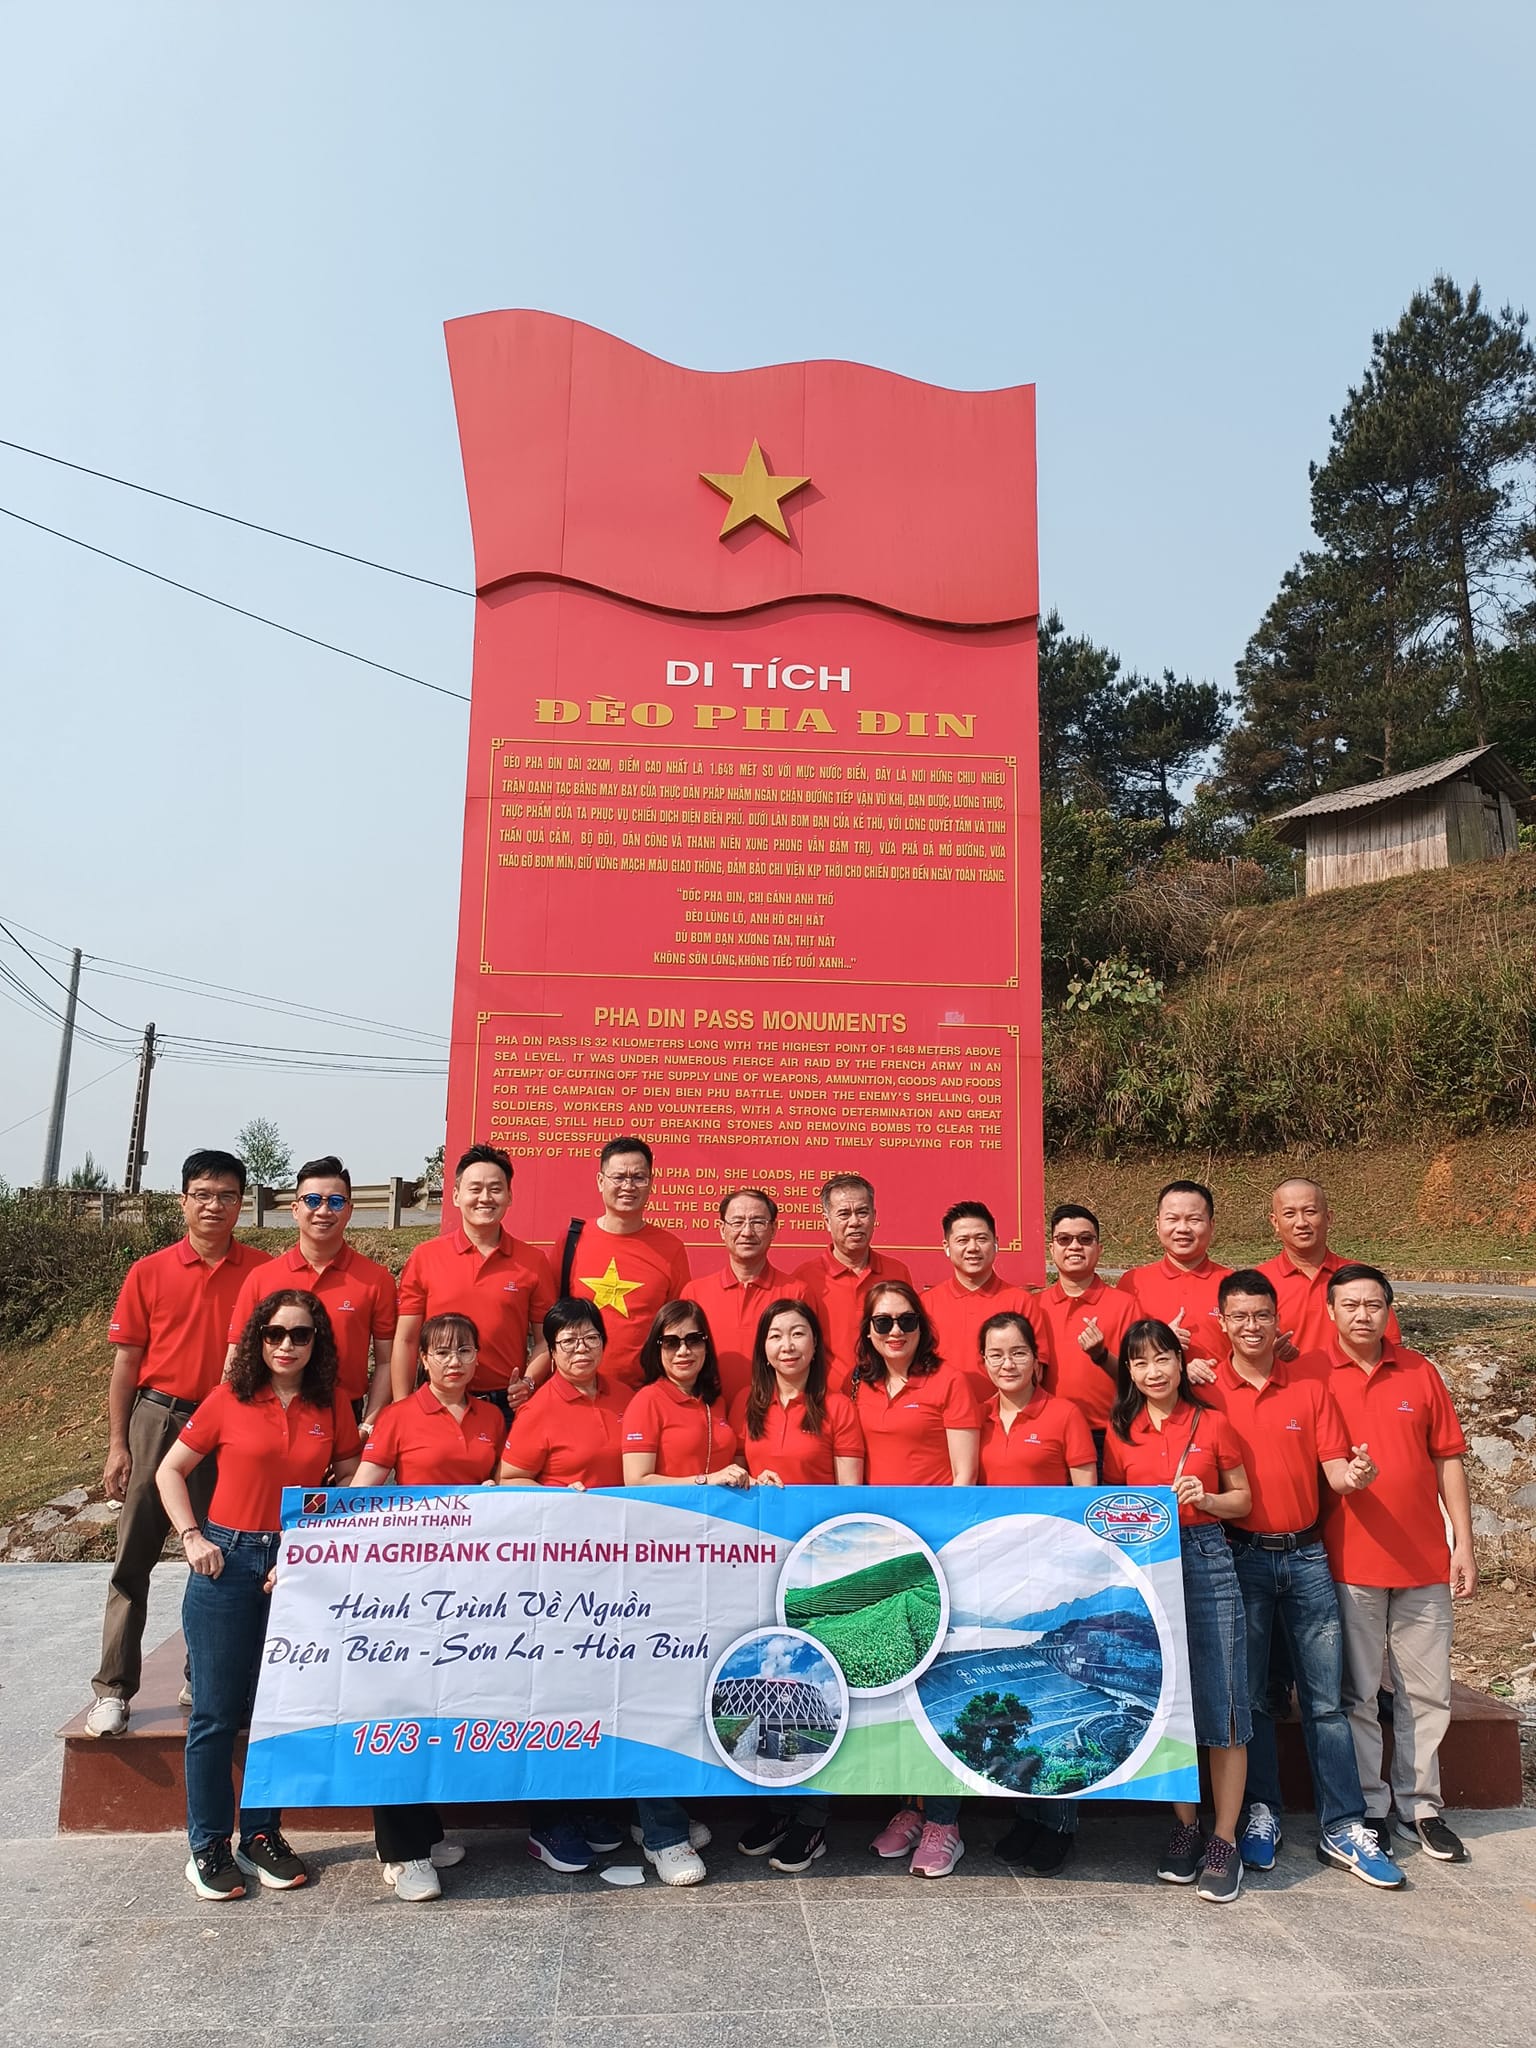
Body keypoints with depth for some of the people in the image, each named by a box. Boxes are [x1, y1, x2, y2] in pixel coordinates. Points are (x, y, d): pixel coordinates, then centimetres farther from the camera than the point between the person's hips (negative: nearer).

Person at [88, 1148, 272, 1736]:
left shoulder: (264, 1272, 0)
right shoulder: (148, 1273, 1)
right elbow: (127, 1362, 4)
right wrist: (117, 1444, 0)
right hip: (159, 1419, 0)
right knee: (134, 1558, 3)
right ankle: (114, 1688, 13)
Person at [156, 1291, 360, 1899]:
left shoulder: (332, 1409, 2)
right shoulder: (229, 1401, -3)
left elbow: (351, 1484, 7)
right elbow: (170, 1470, 5)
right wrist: (191, 1537, -6)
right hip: (228, 1564, -2)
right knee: (216, 1713, 4)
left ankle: (262, 1837, 25)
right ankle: (208, 1847, 19)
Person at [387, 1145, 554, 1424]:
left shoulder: (533, 1261, 2)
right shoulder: (424, 1257, 2)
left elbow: (545, 1339, 6)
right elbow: (406, 1341, 3)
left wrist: (528, 1383, -10)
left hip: (508, 1406, 0)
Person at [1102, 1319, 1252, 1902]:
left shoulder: (1212, 1423, 2)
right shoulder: (1119, 1434, 6)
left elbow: (1243, 1498, 8)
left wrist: (1205, 1498, -11)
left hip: (1206, 1560, -2)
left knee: (1220, 1700, -2)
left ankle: (1224, 1841, 10)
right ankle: (1184, 1826, 24)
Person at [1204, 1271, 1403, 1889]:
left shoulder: (1311, 1391, 4)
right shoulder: (1206, 1392, -2)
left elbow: (1336, 1470, 1)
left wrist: (1355, 1475, -20)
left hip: (1306, 1555, 2)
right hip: (1239, 1555, -1)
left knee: (1325, 1698, 6)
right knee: (1249, 1694, 8)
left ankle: (1342, 1828, 15)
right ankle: (1261, 1813, 23)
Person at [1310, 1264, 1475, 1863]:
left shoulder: (1419, 1372, 4)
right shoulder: (1311, 1375, -4)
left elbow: (1448, 1460, 7)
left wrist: (1463, 1544, 4)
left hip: (1423, 1562, 3)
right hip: (1348, 1562, -3)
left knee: (1426, 1693, 11)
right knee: (1357, 1695, 6)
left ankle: (1419, 1806, 26)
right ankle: (1368, 1807, 21)